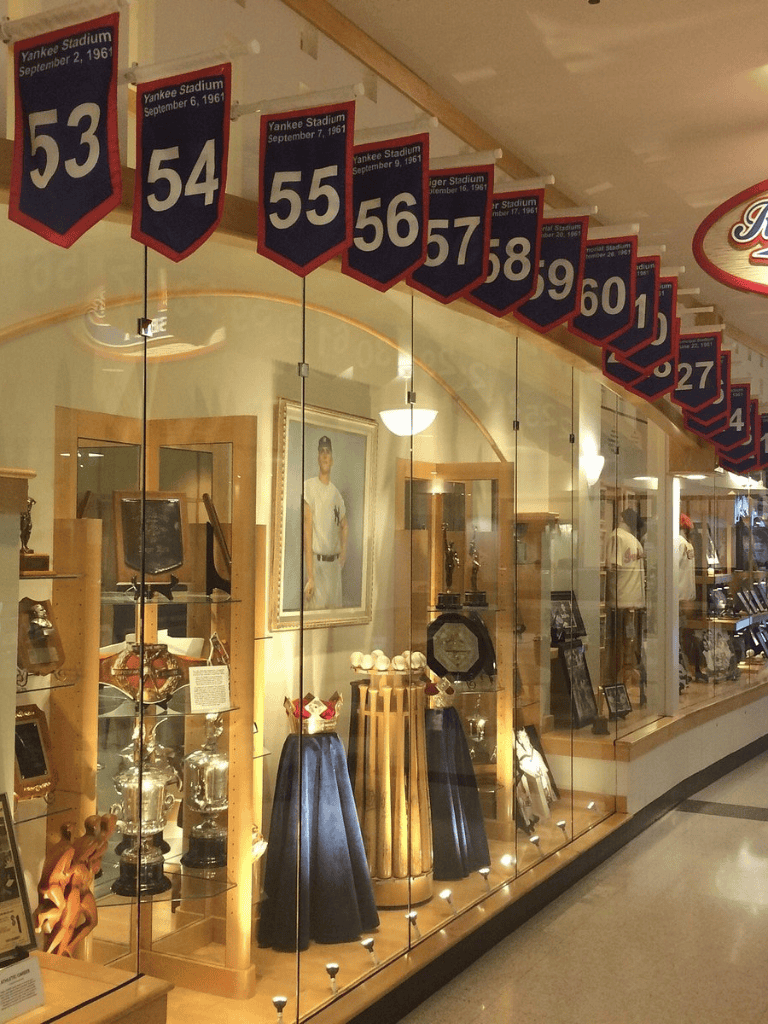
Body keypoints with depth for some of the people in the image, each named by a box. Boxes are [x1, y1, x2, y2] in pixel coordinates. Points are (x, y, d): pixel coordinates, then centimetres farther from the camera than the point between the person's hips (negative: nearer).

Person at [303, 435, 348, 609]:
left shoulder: (336, 492, 13)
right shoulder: (309, 487, -7)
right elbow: (307, 532, -12)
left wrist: (344, 549, 10)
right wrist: (310, 576, -17)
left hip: (335, 563, 6)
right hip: (317, 562, -6)